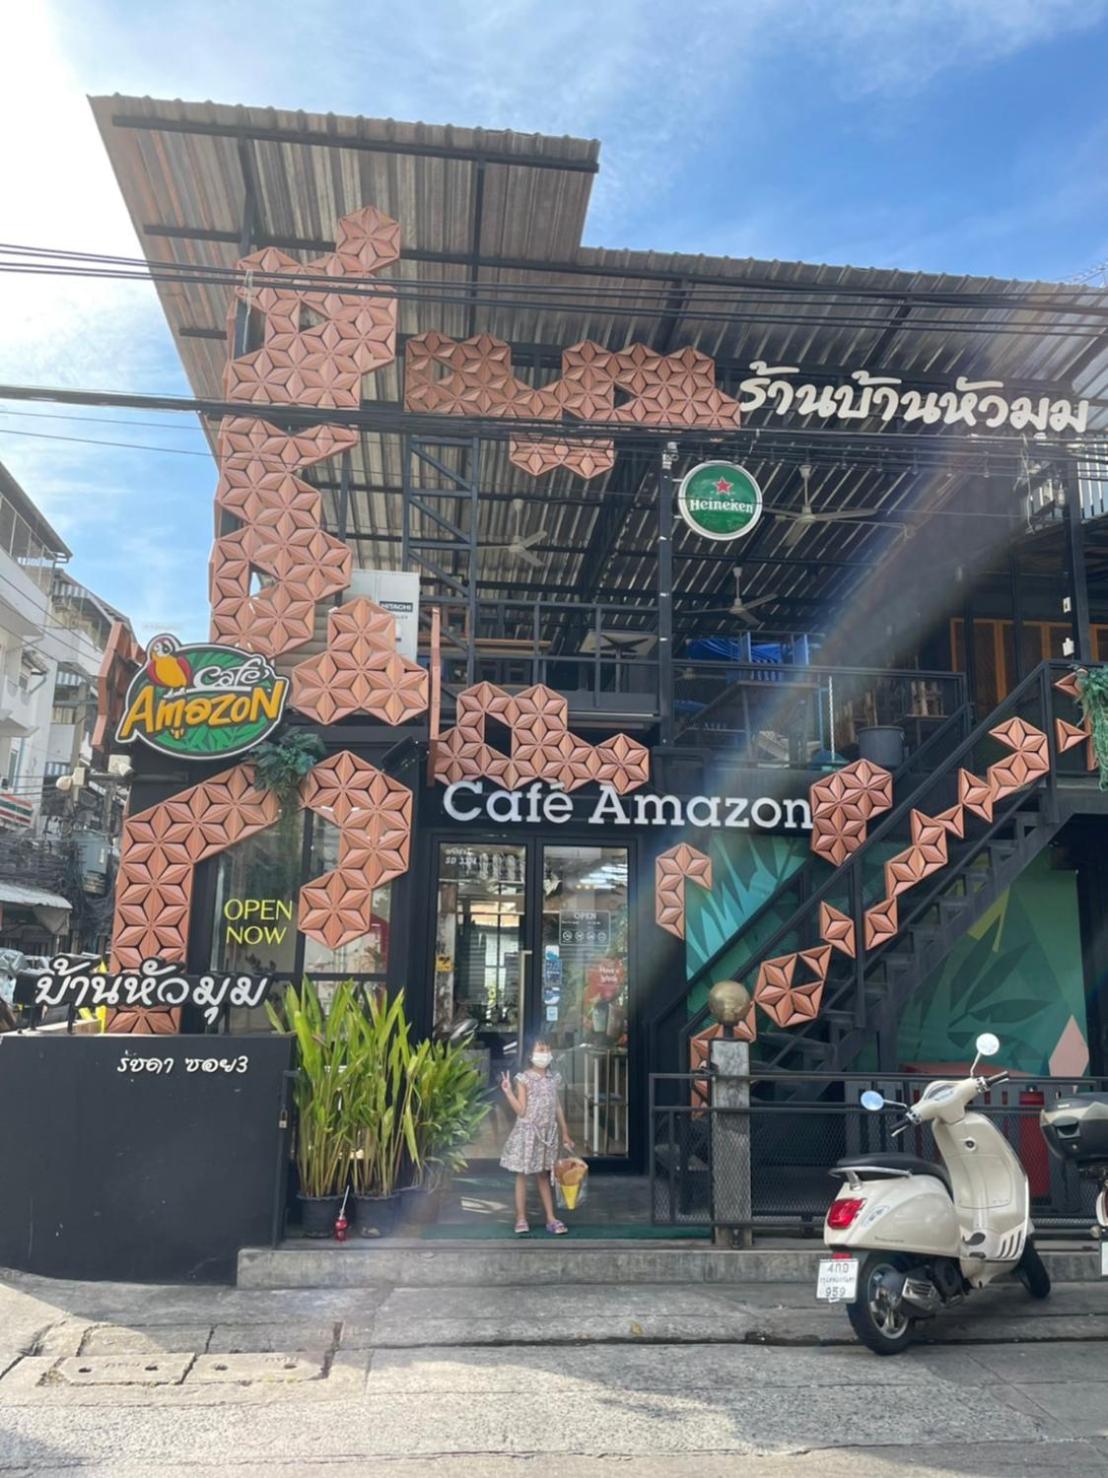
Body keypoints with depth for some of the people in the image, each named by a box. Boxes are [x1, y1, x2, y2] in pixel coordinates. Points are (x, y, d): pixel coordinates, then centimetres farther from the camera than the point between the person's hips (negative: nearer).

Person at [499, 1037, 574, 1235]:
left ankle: (551, 1219, 15)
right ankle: (521, 1219, 10)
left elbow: (558, 1108, 11)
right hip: (527, 1132, -4)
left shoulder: (554, 1078, 5)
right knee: (522, 1174, 3)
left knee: (544, 1175, 12)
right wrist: (508, 1091, -23)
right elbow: (521, 1110, -12)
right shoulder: (524, 1079, -10)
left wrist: (565, 1134, 13)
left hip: (547, 1133, 4)